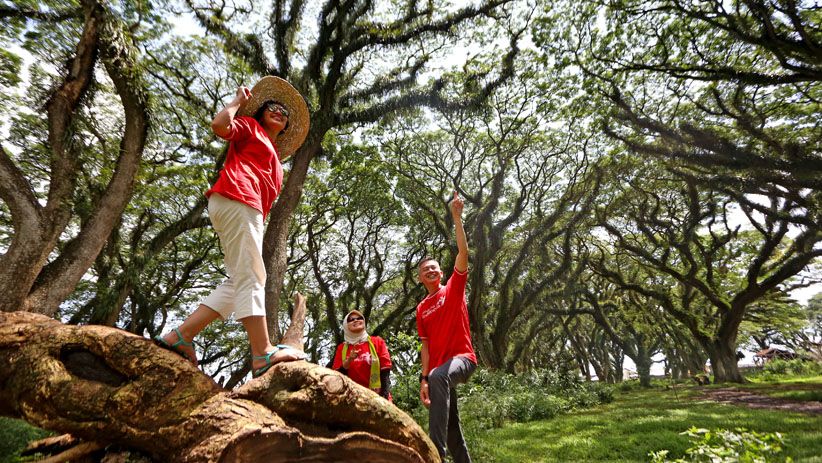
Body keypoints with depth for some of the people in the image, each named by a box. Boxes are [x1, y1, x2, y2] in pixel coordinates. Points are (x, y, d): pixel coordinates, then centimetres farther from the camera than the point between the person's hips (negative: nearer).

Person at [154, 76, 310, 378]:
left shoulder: (273, 159, 36)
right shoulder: (249, 126, 17)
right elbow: (219, 125, -1)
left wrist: (255, 228, 19)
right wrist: (239, 101, 13)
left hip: (249, 210, 8)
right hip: (235, 199, -8)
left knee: (239, 282, 1)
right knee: (250, 277, -18)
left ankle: (179, 336, 2)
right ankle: (263, 354, -23)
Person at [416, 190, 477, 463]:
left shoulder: (454, 288, 4)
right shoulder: (421, 309, 14)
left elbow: (463, 252, -9)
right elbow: (426, 346, 13)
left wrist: (456, 217, -14)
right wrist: (423, 379, 3)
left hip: (462, 357, -6)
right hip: (437, 369, 6)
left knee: (439, 376, -38)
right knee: (451, 425, 11)